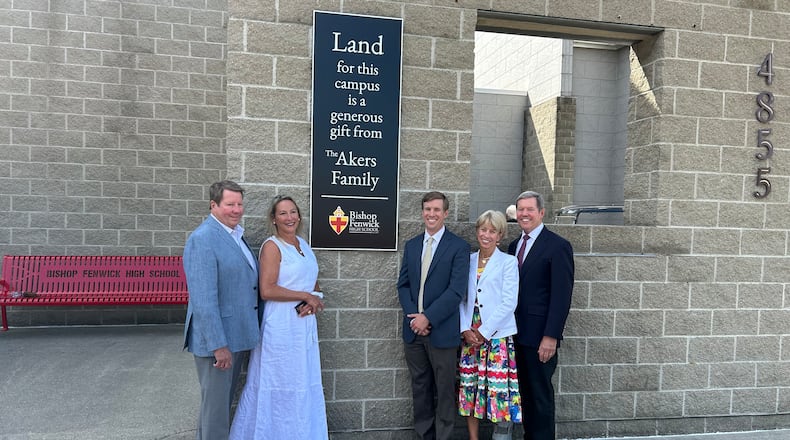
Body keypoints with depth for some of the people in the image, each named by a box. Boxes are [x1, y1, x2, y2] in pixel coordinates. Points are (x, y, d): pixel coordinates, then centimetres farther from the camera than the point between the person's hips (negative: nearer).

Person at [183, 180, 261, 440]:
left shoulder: (236, 235, 11)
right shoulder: (203, 238, -18)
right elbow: (204, 299, -23)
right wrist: (218, 345, -24)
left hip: (238, 336, 9)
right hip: (217, 340, -9)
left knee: (224, 401, 21)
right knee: (215, 406, 4)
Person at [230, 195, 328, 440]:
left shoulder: (303, 244, 11)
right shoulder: (272, 246, -10)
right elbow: (267, 290, -19)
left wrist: (314, 300, -4)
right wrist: (305, 296, -13)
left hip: (306, 324, 7)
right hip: (282, 326, -7)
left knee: (305, 385, 13)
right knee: (281, 386, 3)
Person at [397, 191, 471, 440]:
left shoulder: (459, 247, -6)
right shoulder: (411, 245, 11)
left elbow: (456, 290, -14)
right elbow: (403, 284, 9)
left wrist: (428, 317, -17)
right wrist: (413, 315, -6)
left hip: (442, 330, -5)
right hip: (414, 329, 5)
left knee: (445, 390, 6)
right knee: (420, 387, 14)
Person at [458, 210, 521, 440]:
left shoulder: (508, 262, -1)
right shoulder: (468, 261, 10)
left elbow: (509, 303, -8)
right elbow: (461, 299, 9)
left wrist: (484, 331, -11)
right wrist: (465, 330, -5)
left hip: (498, 335, -4)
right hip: (470, 336, 4)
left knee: (500, 391, -4)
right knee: (469, 388, 6)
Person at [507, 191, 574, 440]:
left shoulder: (558, 246, -9)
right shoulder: (514, 246, 12)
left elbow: (562, 296, -13)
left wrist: (551, 336, -18)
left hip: (540, 336, -6)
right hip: (517, 334, 6)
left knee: (541, 394, 4)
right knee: (525, 391, 14)